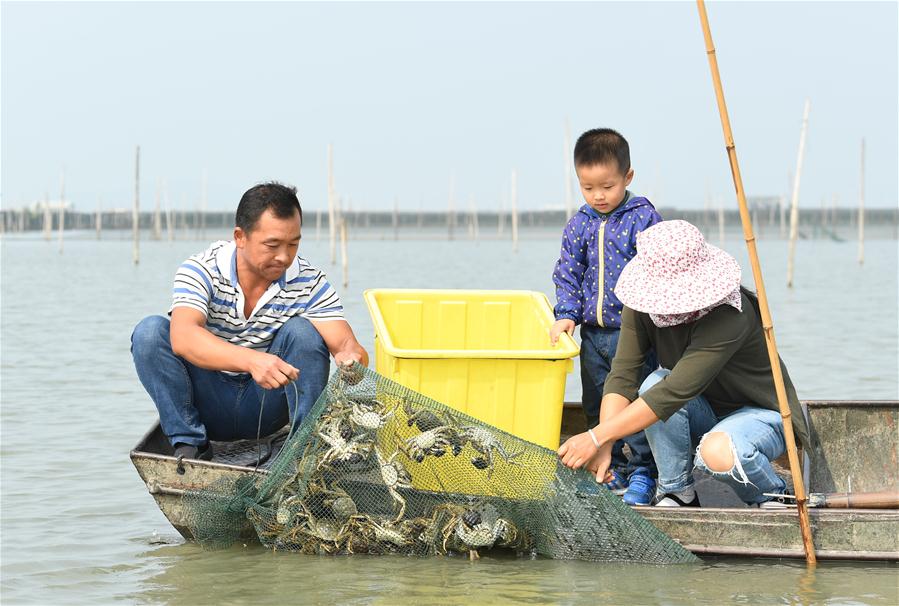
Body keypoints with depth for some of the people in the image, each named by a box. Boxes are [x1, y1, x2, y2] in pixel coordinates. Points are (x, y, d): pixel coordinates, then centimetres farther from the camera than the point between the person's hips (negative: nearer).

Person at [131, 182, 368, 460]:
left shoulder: (309, 283, -8)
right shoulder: (201, 270, -16)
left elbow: (347, 344, -16)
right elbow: (182, 338, -34)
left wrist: (350, 356, -44)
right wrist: (251, 360, -51)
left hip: (266, 406, 1)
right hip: (207, 403, -1)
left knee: (302, 331, -22)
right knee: (150, 331, -23)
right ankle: (189, 443, -18)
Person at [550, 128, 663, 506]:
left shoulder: (644, 219, -5)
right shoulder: (579, 225, 8)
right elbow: (568, 273, 10)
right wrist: (566, 314, -2)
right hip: (593, 332, 5)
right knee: (596, 404, 12)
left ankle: (642, 474, 3)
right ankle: (610, 470, 23)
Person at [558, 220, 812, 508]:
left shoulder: (729, 317, -35)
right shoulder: (643, 306, -14)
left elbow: (676, 391, -39)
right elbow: (622, 374, -19)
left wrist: (596, 437, -41)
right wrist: (604, 445, -36)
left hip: (761, 414, -6)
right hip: (706, 412, 6)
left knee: (718, 452, -38)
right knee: (655, 383, -26)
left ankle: (771, 495, -4)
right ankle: (677, 491, -7)